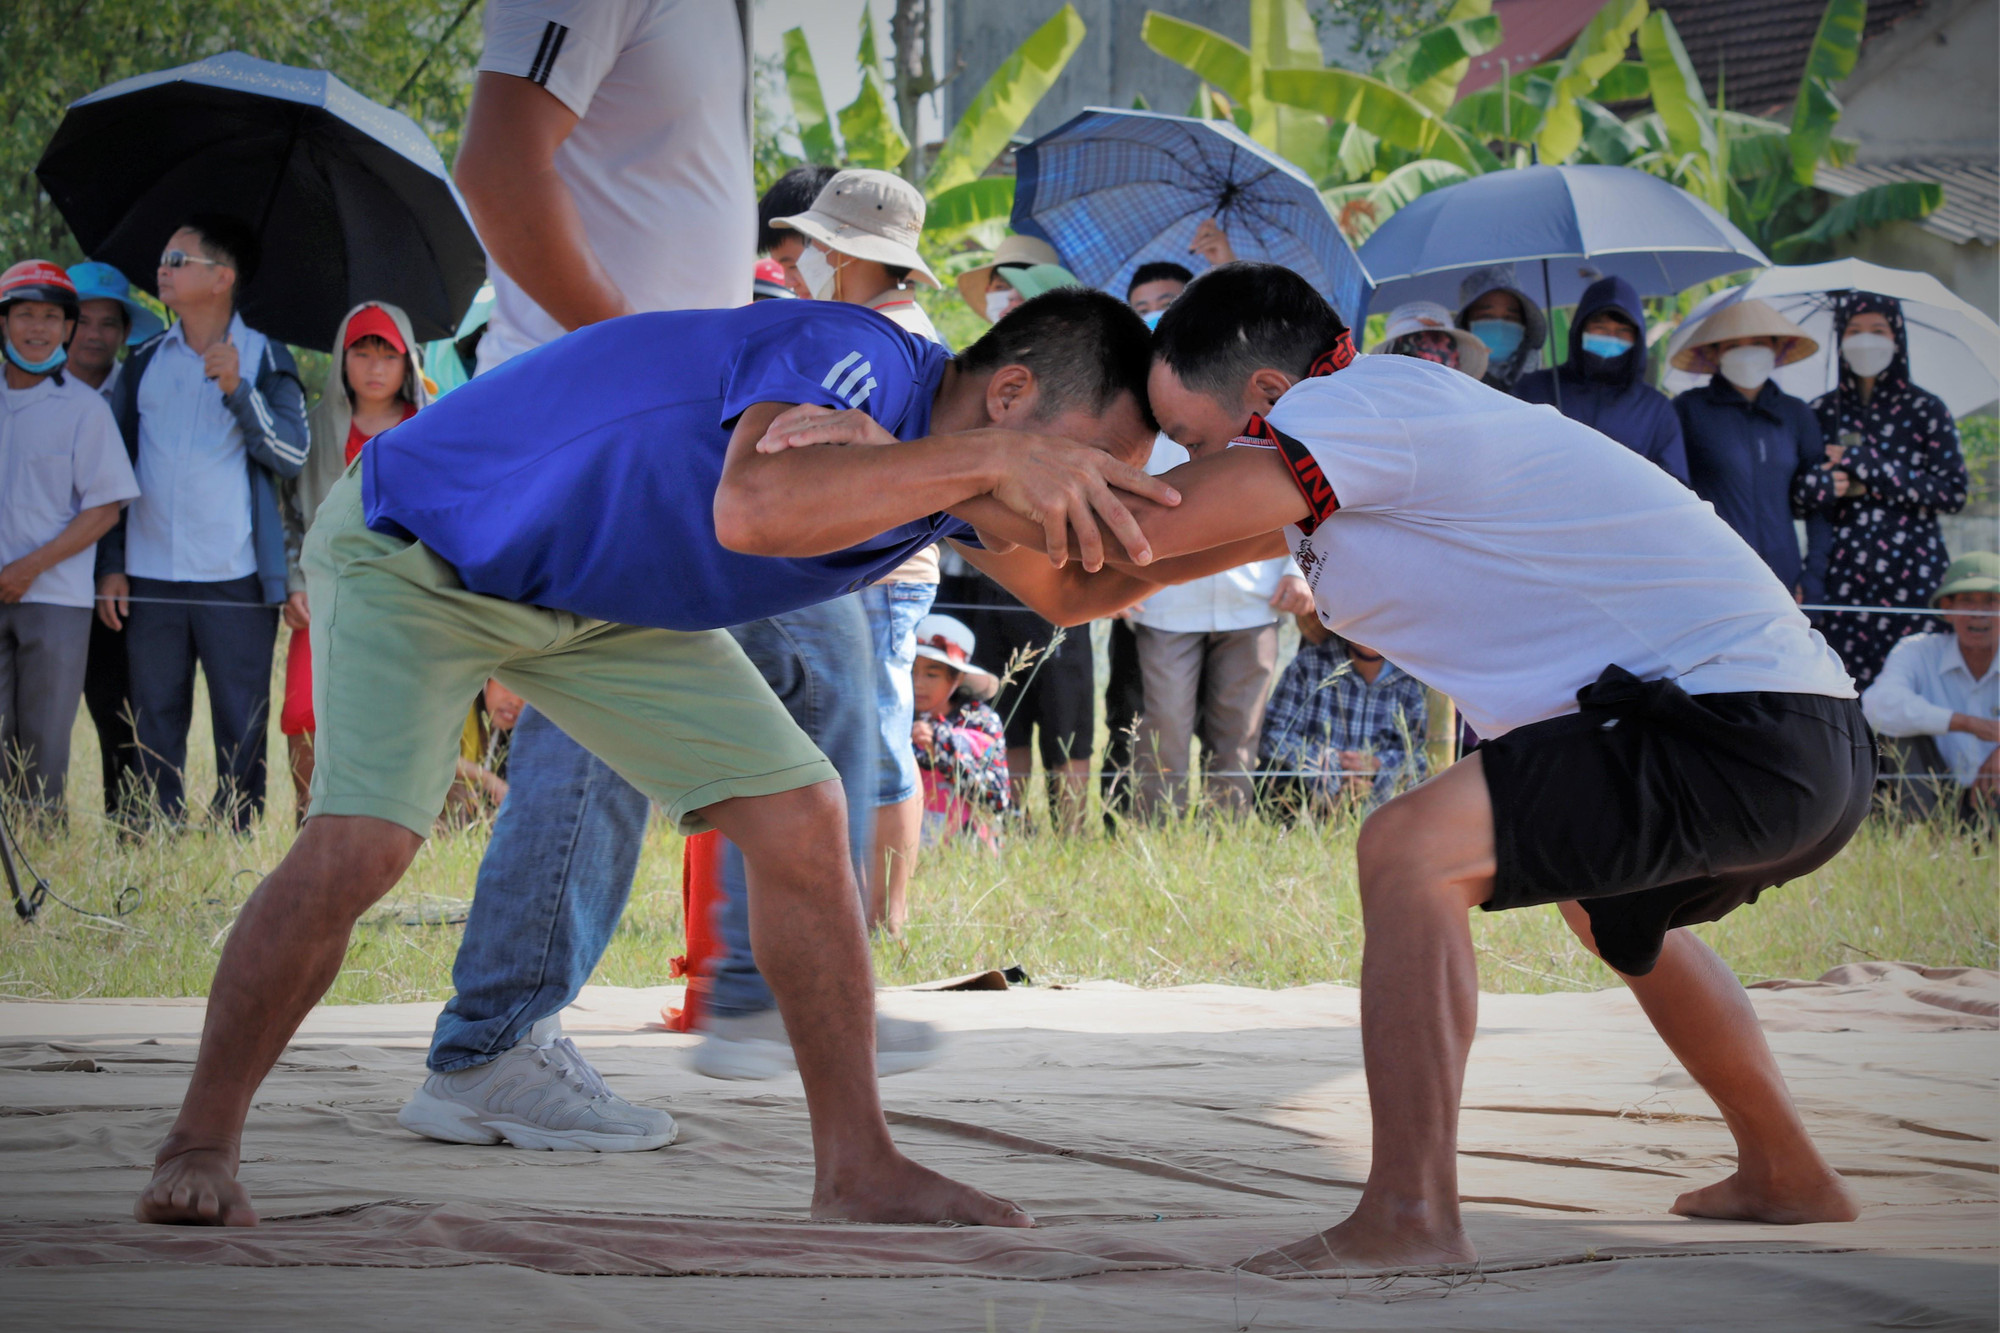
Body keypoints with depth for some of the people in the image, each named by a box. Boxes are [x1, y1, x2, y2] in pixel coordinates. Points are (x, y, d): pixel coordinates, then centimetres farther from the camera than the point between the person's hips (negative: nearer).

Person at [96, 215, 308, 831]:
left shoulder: (266, 359, 5)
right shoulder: (143, 363, 13)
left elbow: (292, 456, -6)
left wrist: (238, 389, -17)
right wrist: (111, 565, 6)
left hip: (235, 577, -3)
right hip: (150, 577, 3)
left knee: (242, 727, -2)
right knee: (155, 725, 3)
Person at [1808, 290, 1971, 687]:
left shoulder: (1925, 410, 5)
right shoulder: (1821, 413, 12)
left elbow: (1955, 493, -4)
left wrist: (1867, 467, -9)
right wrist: (1826, 490, -11)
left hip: (1910, 570, -1)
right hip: (1841, 576, 2)